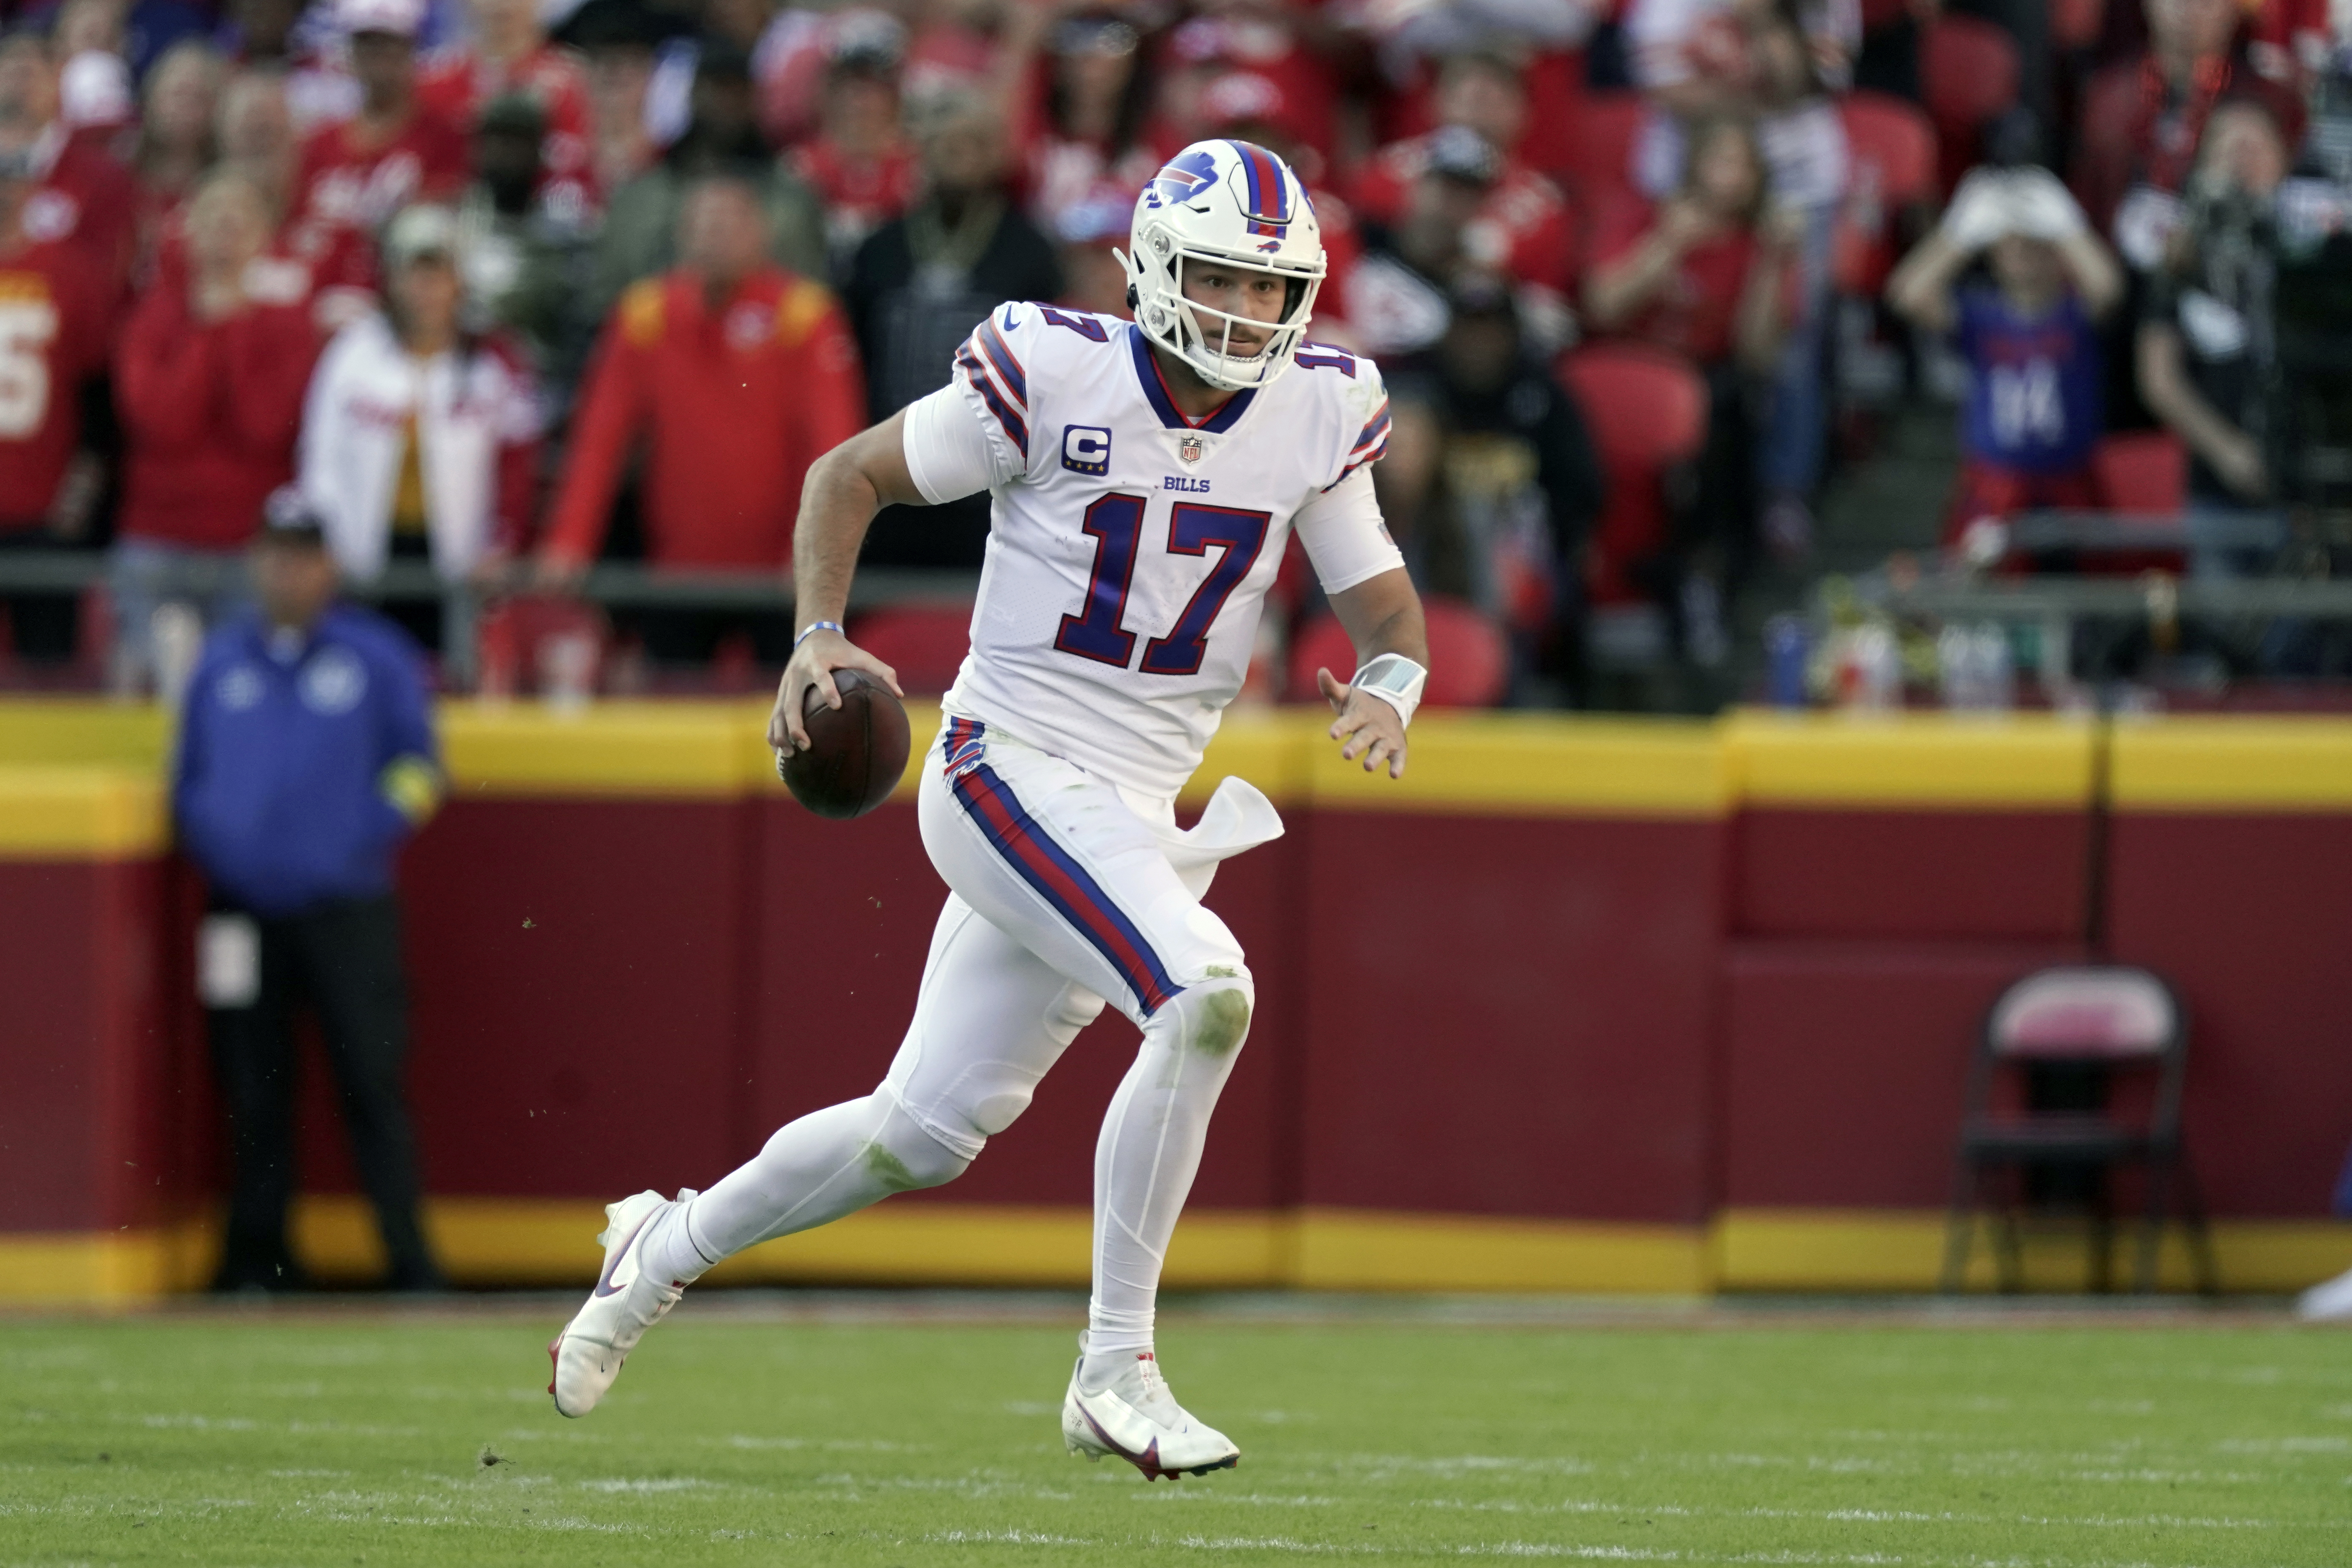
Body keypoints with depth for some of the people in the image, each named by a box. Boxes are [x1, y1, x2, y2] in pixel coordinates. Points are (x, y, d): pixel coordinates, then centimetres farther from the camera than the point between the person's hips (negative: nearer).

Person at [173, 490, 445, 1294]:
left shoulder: (374, 656, 5)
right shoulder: (221, 662, 13)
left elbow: (419, 767, 7)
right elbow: (189, 776, 17)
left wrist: (372, 835, -6)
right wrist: (213, 845, 1)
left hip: (346, 911, -3)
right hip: (244, 916, 3)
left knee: (373, 1083, -9)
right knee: (253, 1095, 3)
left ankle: (410, 1257, -8)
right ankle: (256, 1253, 12)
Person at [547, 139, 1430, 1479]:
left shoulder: (1319, 414, 1)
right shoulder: (1055, 378, -12)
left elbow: (1384, 602, 9)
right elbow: (851, 476, 0)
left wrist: (1389, 686, -14)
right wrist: (819, 638, -14)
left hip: (1146, 811, 6)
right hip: (1015, 768, -6)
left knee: (927, 1134, 12)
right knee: (1207, 995, -28)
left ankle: (670, 1244, 37)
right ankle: (1117, 1371, -19)